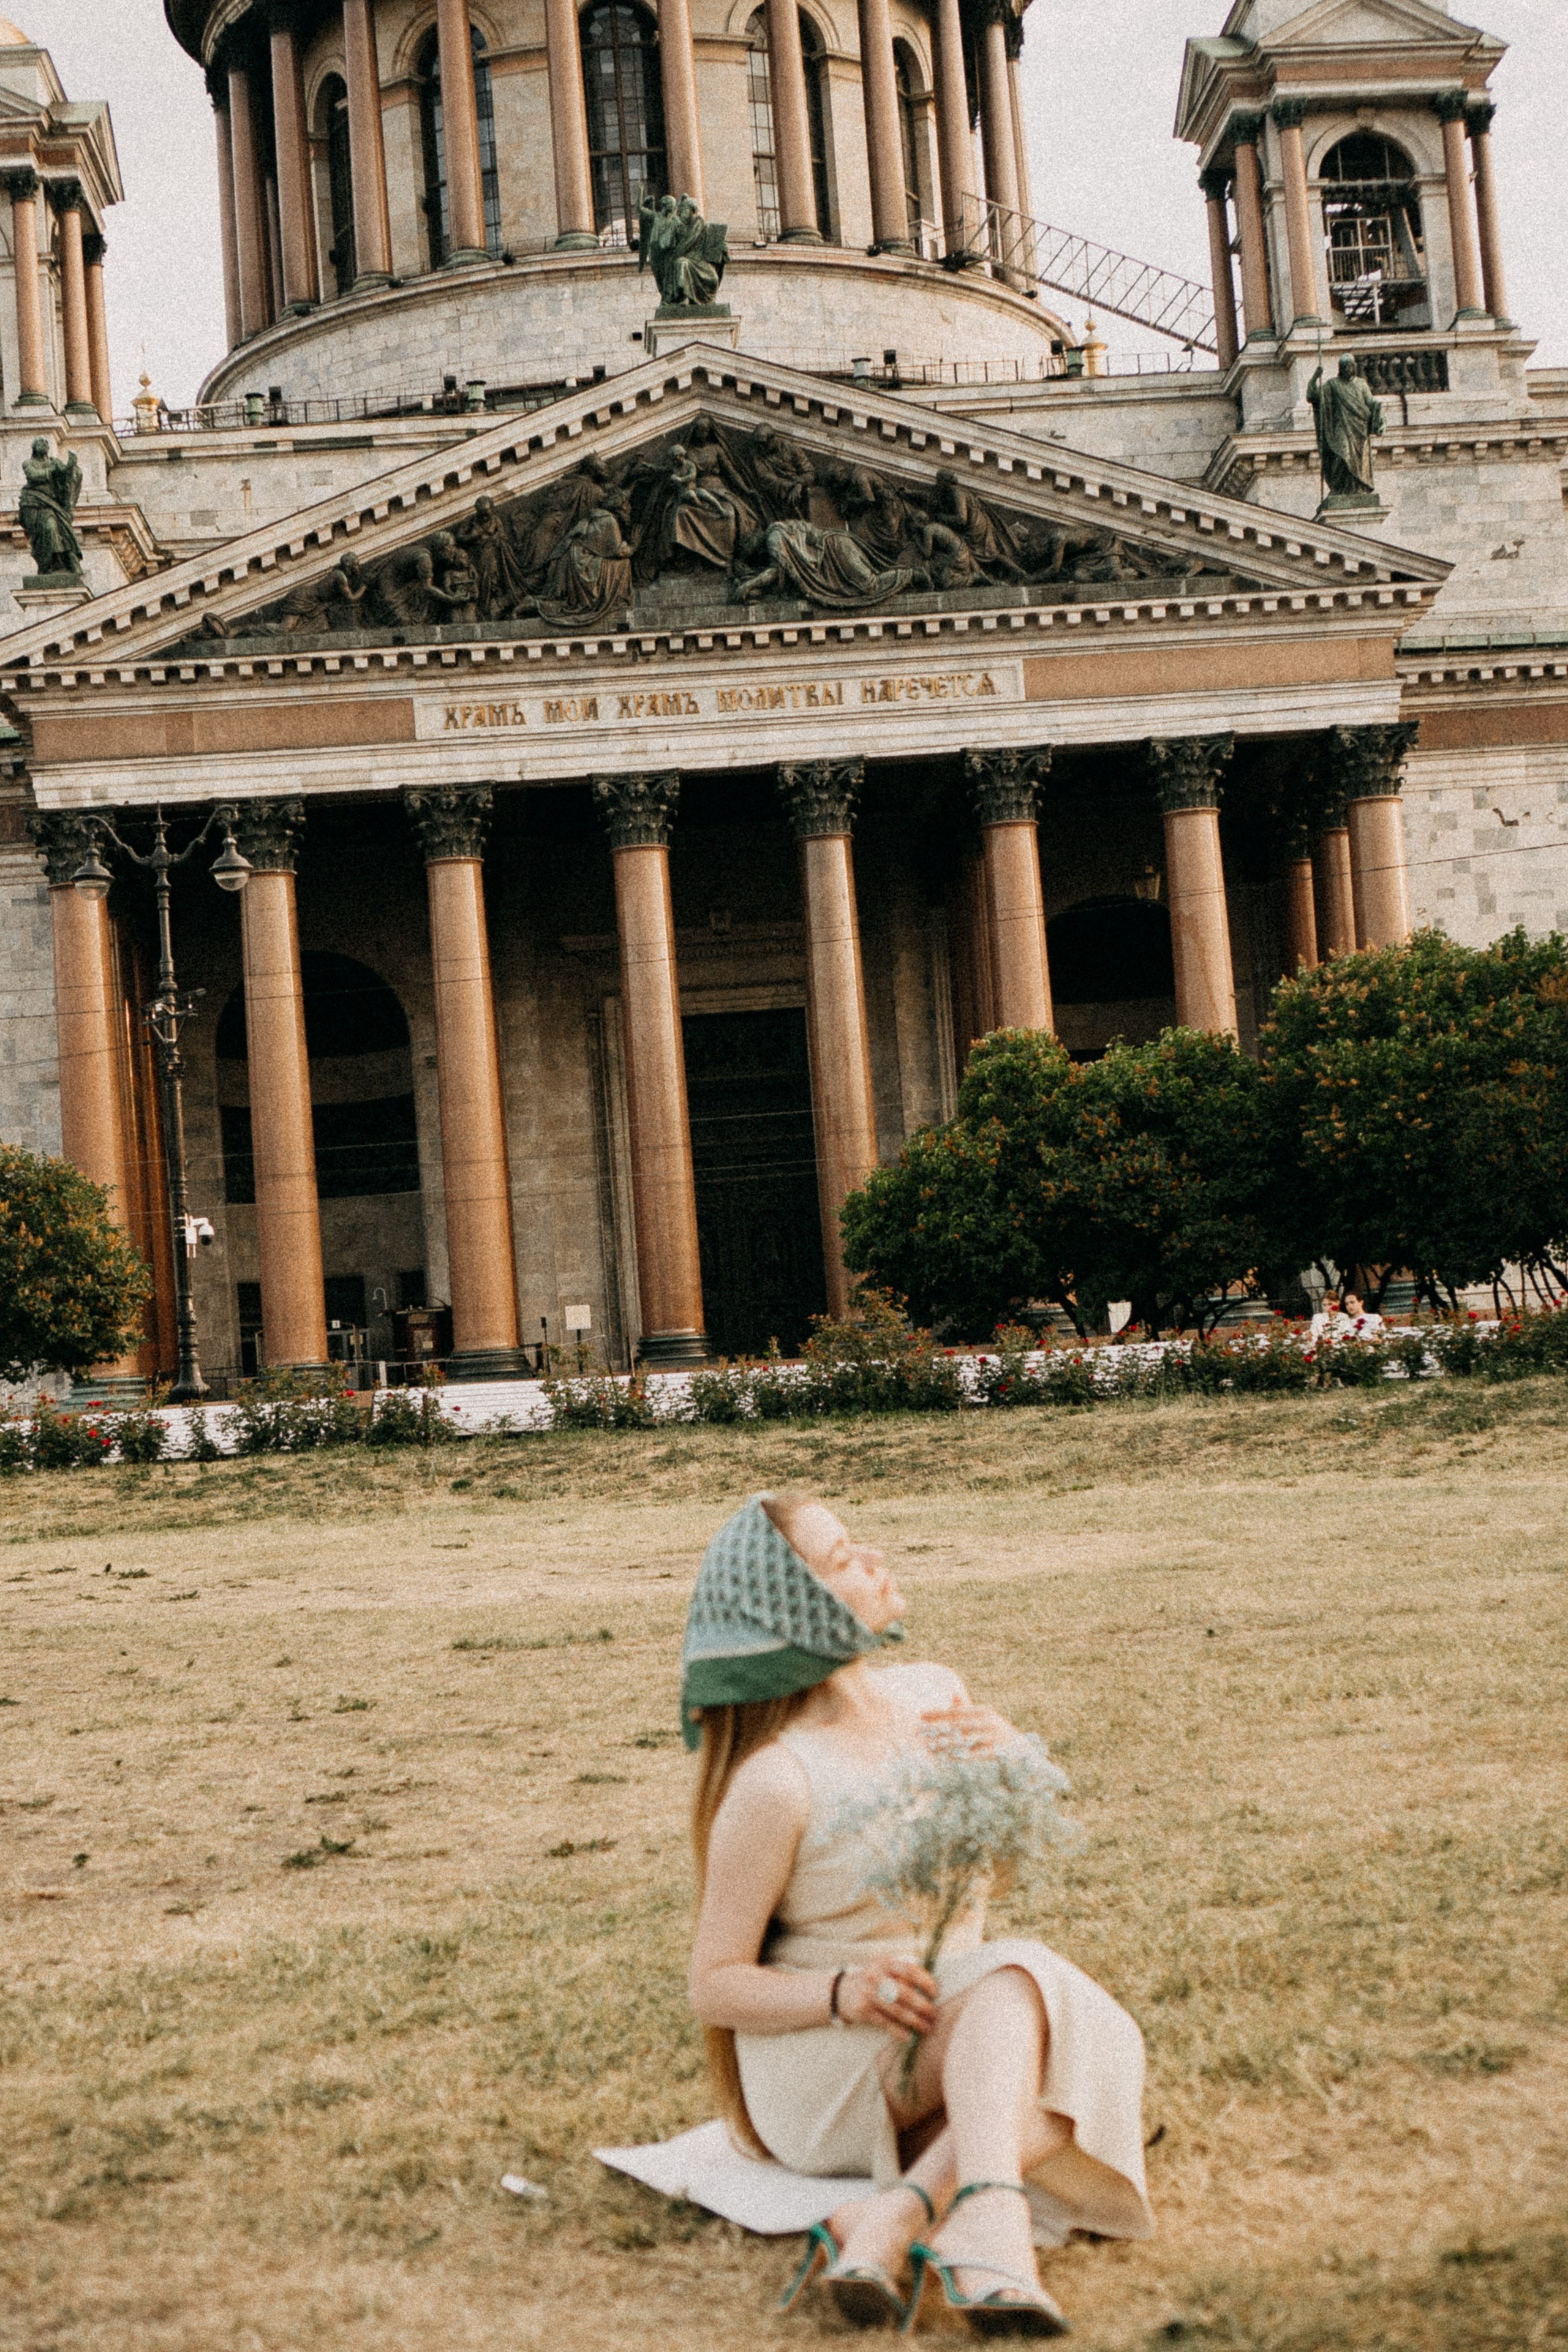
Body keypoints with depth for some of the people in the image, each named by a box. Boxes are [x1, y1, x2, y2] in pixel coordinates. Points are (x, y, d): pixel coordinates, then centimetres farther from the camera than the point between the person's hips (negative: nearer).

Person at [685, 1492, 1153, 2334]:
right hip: (816, 2063, -6)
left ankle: (890, 2219, -43)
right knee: (1020, 1980, -32)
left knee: (1080, 2061, -27)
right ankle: (986, 2219, -53)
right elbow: (715, 1987, -12)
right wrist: (844, 1994, -31)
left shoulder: (935, 1695, 2)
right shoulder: (775, 1781, -18)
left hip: (947, 2053, 6)